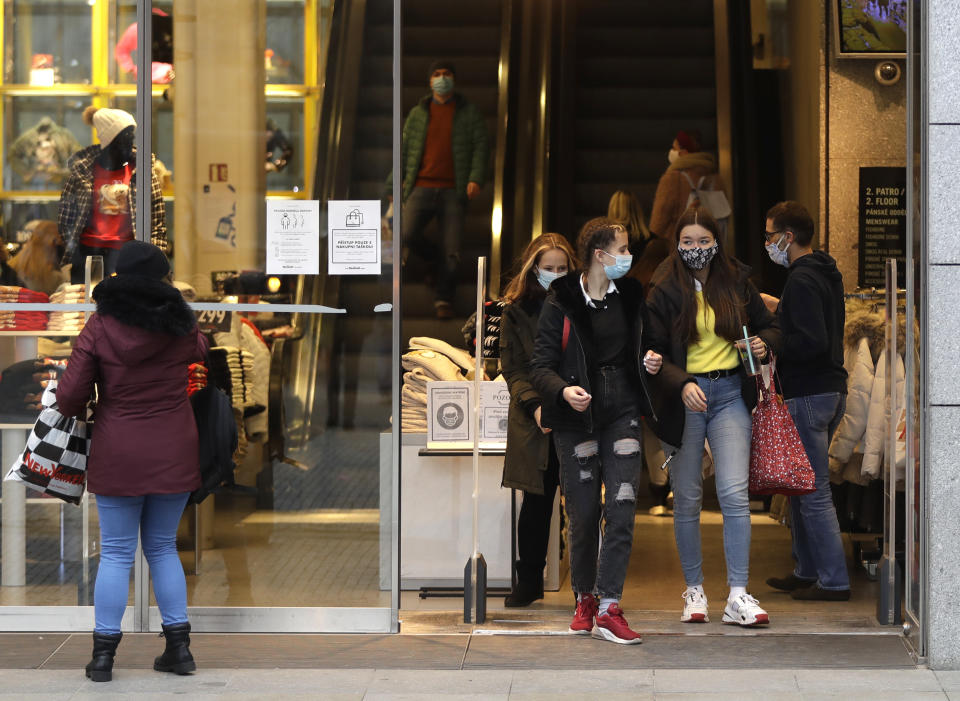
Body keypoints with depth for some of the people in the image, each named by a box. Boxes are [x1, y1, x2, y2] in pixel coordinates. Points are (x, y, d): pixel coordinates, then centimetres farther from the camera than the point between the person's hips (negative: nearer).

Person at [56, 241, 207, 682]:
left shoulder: (101, 327, -10)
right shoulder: (179, 327, -4)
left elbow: (69, 396, -9)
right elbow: (200, 351, 21)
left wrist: (75, 412, 14)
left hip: (118, 456, -2)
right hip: (173, 454, 2)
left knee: (116, 554, 6)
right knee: (163, 549, 14)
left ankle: (103, 655, 6)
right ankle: (179, 647, 12)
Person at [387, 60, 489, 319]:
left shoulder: (469, 112, 8)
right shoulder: (418, 113, 12)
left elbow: (480, 146, 2)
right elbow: (404, 151, 14)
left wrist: (476, 178, -14)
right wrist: (393, 188, 9)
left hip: (453, 191, -1)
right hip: (422, 188, 1)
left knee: (450, 250, -8)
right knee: (408, 235, -20)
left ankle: (444, 301, 7)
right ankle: (439, 257, 10)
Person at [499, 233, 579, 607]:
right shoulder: (517, 309, 6)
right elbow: (513, 368, 4)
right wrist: (534, 405, -11)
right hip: (535, 422, 0)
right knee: (537, 501, 4)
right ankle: (529, 580, 16)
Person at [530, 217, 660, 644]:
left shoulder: (630, 296, 11)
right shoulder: (561, 302, -2)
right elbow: (540, 366, -5)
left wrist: (649, 363, 3)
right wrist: (563, 390, -24)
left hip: (623, 415, 3)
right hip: (577, 418, -3)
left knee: (621, 512, -10)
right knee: (583, 516, 2)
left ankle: (609, 610, -10)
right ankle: (585, 599, 24)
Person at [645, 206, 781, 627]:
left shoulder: (737, 284, 6)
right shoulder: (664, 292, -1)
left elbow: (769, 325, 18)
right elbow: (653, 354, -6)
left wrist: (764, 343, -6)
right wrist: (682, 384, -24)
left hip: (730, 395, 1)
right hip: (684, 398, -1)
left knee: (735, 493, -11)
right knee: (687, 498, 5)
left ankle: (738, 596, -10)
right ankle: (694, 590, 18)